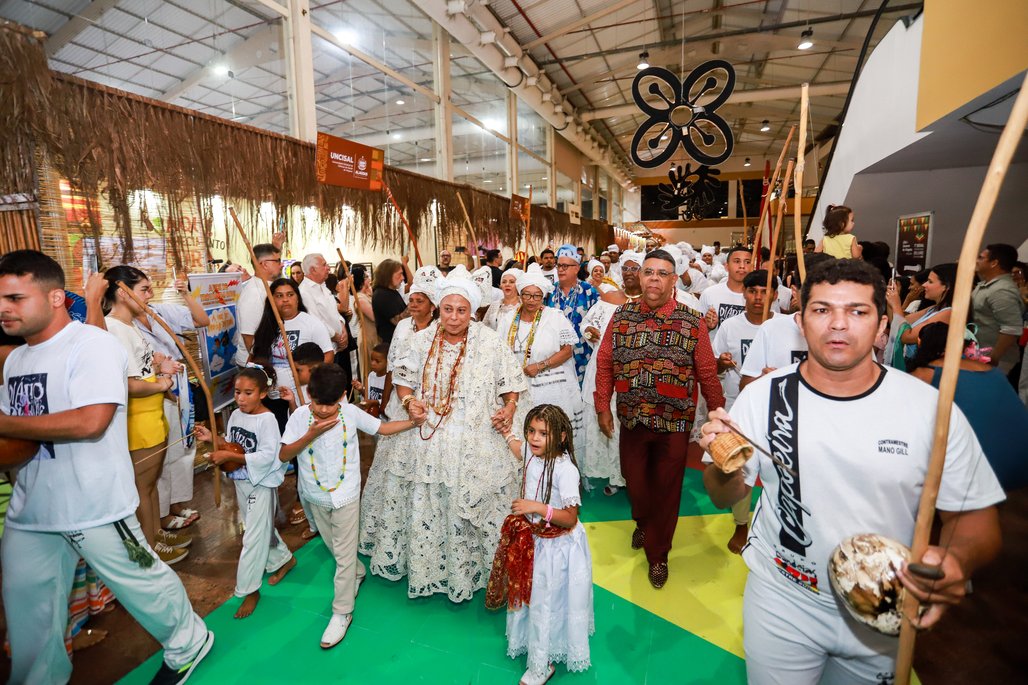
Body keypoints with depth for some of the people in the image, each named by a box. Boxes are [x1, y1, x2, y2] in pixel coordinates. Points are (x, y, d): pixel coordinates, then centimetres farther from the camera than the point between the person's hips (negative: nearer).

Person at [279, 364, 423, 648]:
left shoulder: (351, 413, -16)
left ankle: (342, 612, 21)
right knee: (333, 545, 24)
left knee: (344, 554, 4)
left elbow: (382, 428, -6)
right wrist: (310, 435, -29)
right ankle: (357, 573, 51)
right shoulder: (300, 416, -16)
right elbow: (283, 456, -15)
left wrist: (412, 422, -20)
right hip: (315, 495, 3)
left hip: (345, 495, -3)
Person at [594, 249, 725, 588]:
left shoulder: (692, 322, -6)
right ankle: (643, 524, 50)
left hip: (674, 423, -2)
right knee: (634, 480, 15)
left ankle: (657, 553, 34)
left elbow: (707, 373, -2)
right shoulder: (621, 316, -1)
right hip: (632, 419, 2)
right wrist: (603, 407, 2)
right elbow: (604, 364, 3)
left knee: (666, 488, 10)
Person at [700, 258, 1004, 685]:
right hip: (782, 601, -1)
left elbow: (974, 514, -4)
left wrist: (958, 562, -26)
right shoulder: (761, 397, -15)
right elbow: (727, 497, -5)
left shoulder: (931, 408, -15)